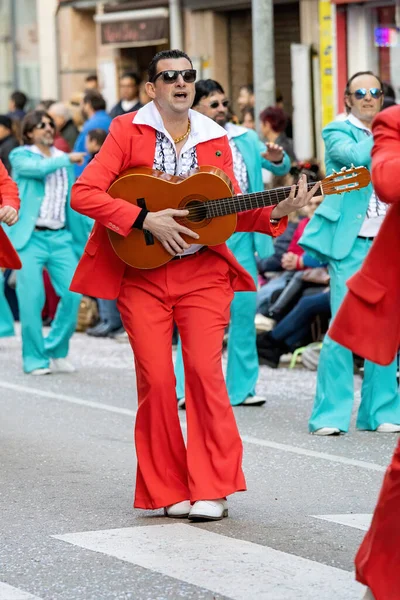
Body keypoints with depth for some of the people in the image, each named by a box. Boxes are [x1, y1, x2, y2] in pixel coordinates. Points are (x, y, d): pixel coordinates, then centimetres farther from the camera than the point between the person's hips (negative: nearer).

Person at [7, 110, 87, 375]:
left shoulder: (64, 160, 16)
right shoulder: (21, 156, 2)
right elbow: (39, 169, -20)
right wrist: (67, 159, -9)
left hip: (60, 237, 4)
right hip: (31, 237, -4)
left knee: (73, 294, -7)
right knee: (31, 300, -7)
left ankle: (57, 352, 11)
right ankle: (35, 359, 6)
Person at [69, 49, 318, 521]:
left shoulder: (214, 139, 8)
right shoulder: (128, 131, -1)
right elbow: (83, 193, -10)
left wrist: (276, 213, -8)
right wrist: (146, 219, -18)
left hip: (203, 272, 2)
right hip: (142, 274, -1)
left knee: (206, 372, -9)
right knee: (155, 380, -4)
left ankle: (211, 489, 0)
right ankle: (167, 491, 8)